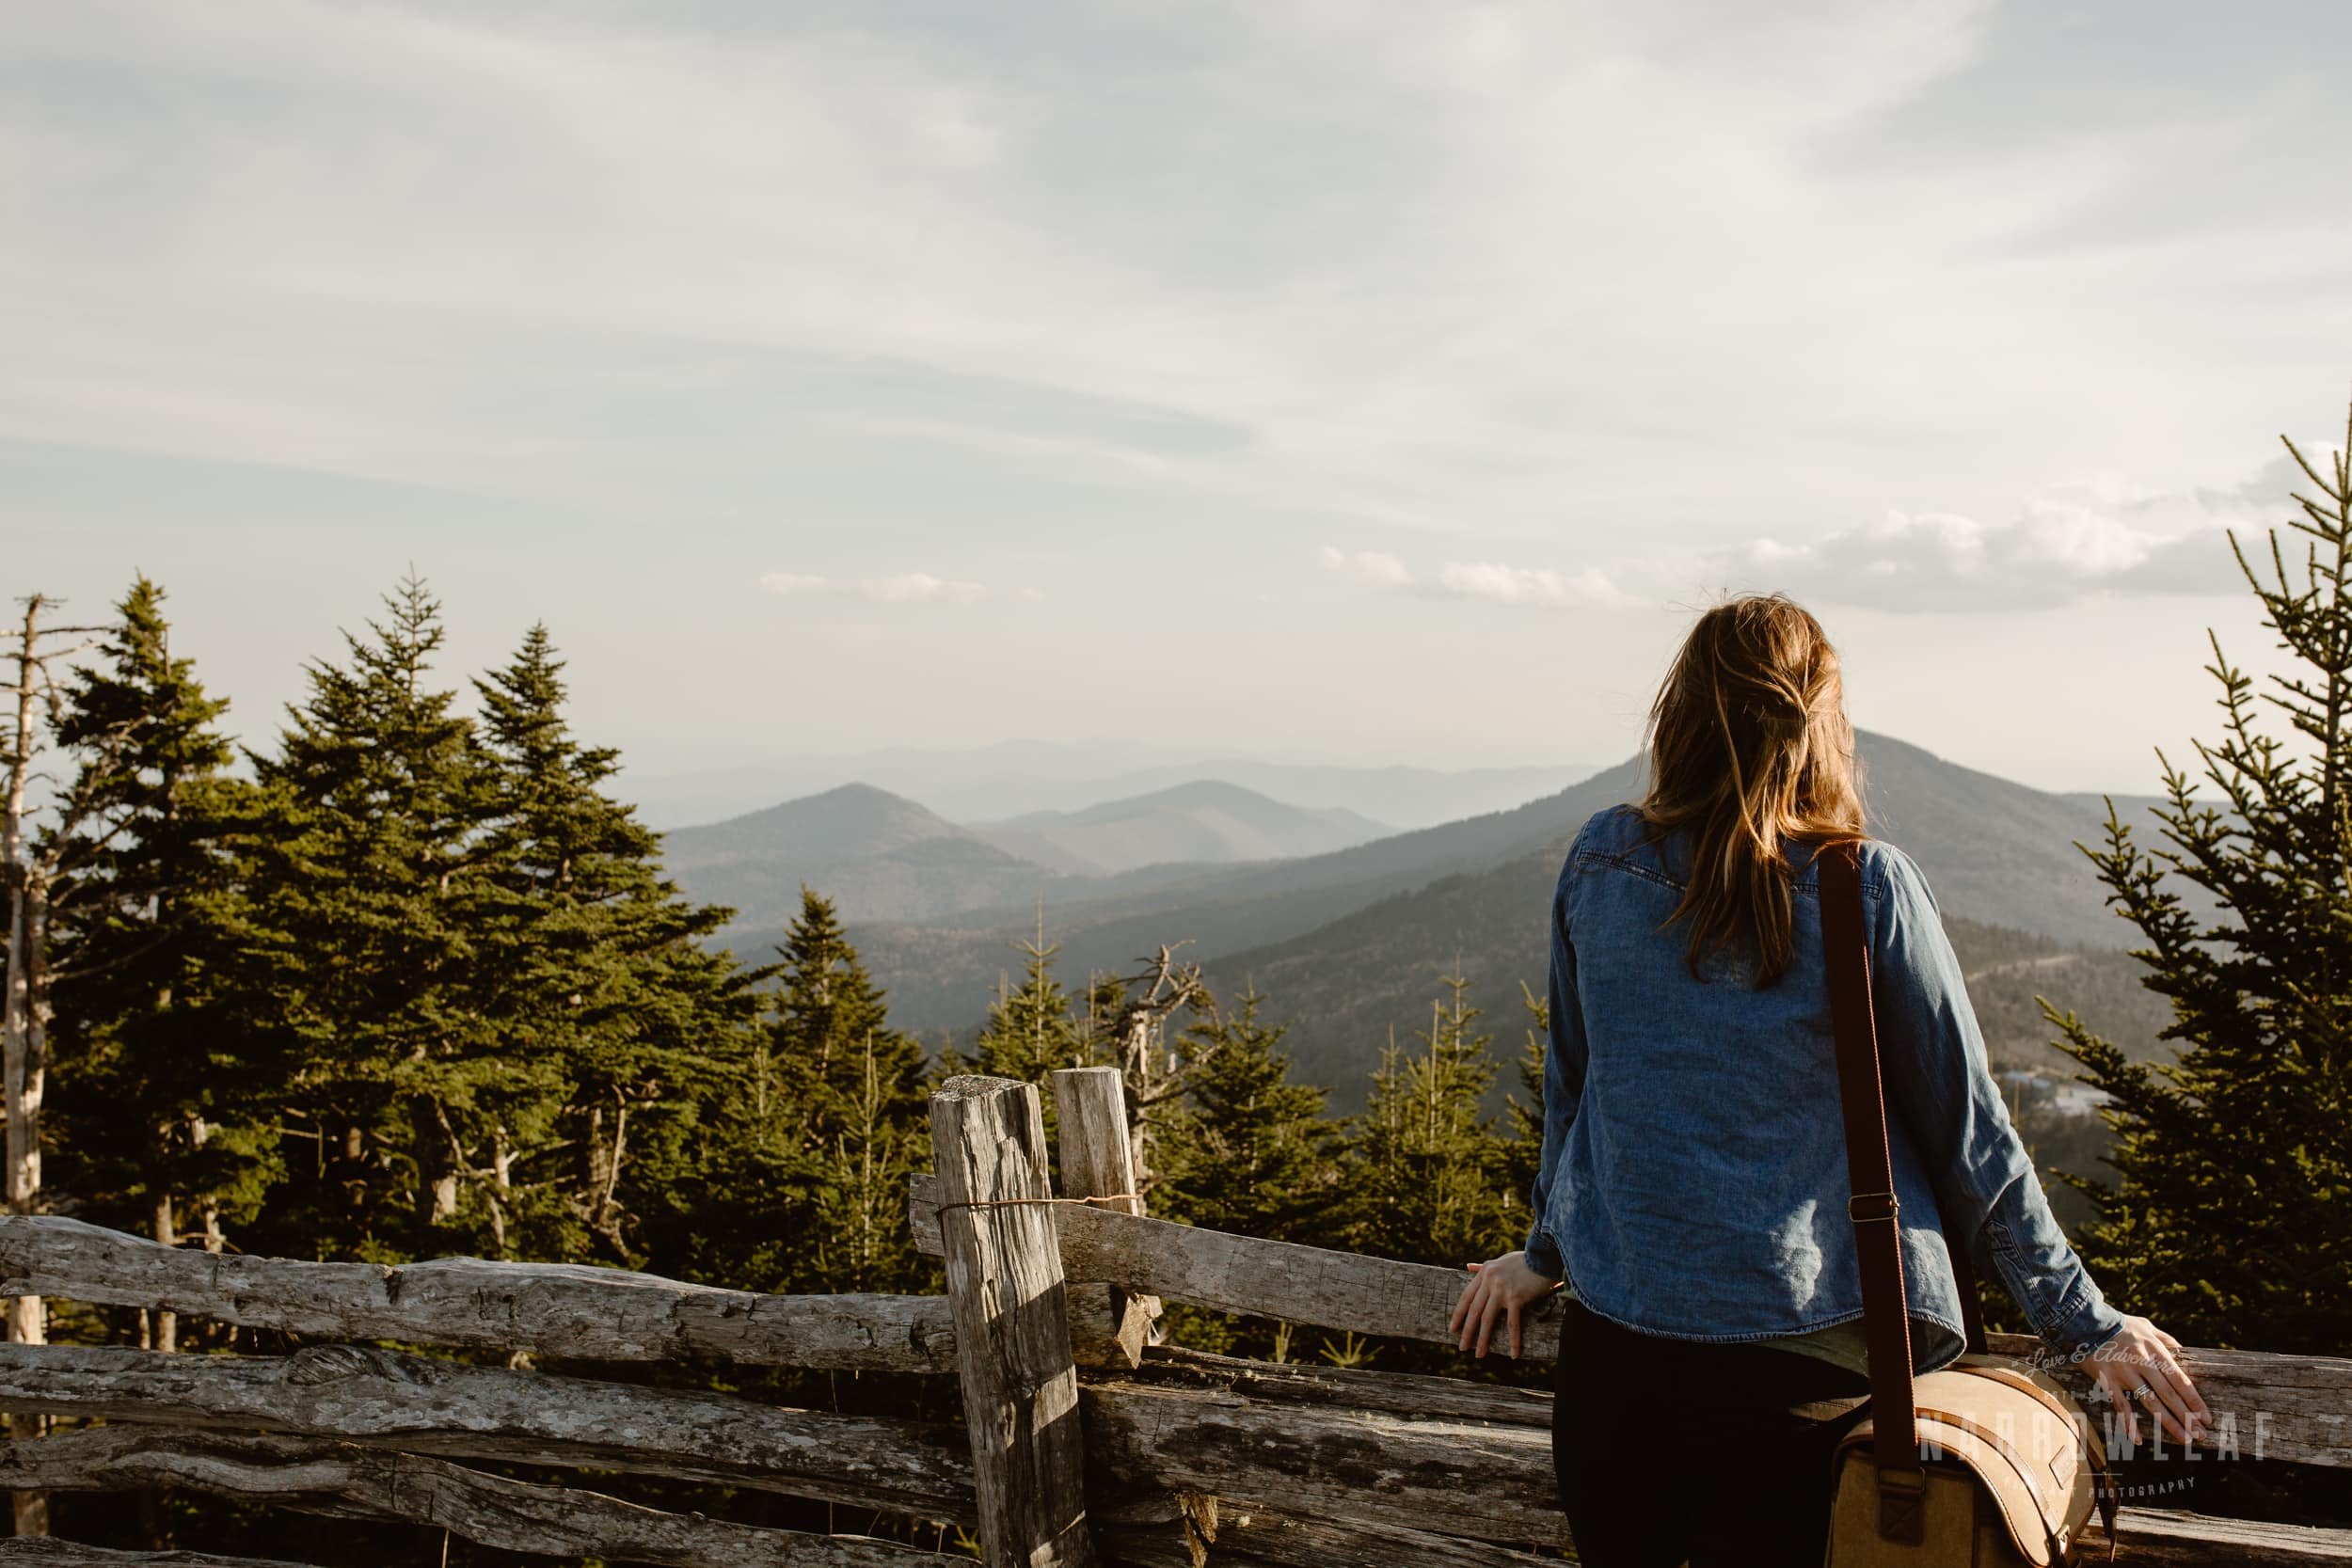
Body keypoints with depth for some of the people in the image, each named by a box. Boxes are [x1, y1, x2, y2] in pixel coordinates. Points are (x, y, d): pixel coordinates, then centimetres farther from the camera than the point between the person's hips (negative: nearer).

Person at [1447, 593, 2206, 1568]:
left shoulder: (1601, 863, -1)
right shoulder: (1869, 889, -9)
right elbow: (1967, 1131, -3)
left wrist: (1545, 1253, 26)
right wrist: (2088, 1325, 8)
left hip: (1614, 1340, 3)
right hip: (1804, 1349, -2)